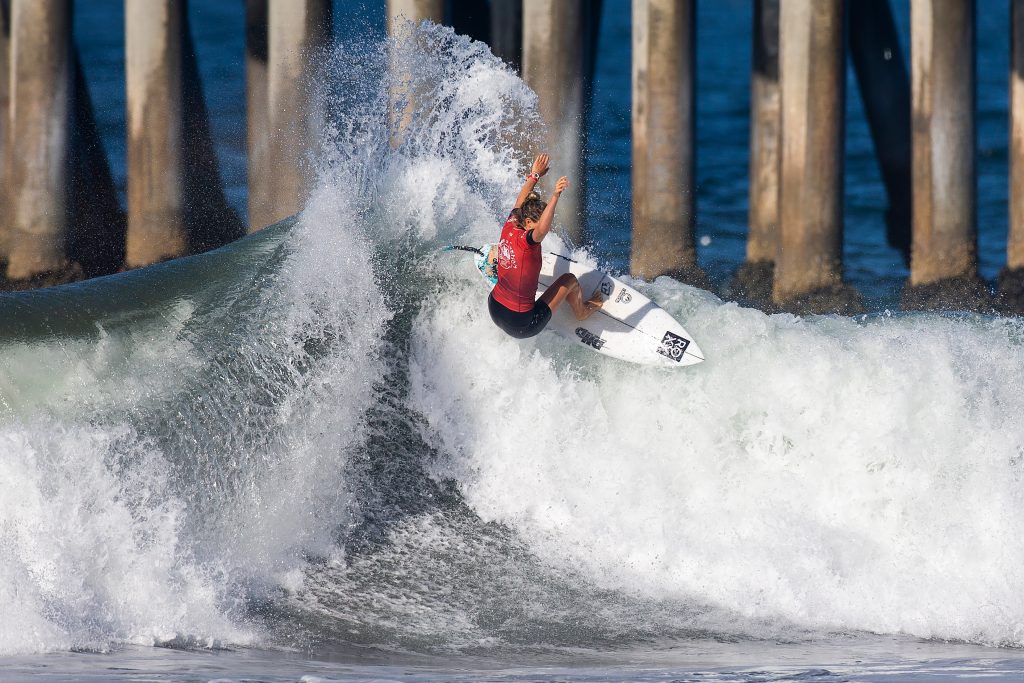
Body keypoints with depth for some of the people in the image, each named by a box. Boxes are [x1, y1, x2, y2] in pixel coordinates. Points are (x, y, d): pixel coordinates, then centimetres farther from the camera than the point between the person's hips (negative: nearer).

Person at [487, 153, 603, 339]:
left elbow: (520, 204, 12)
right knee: (569, 280, 9)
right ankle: (582, 312, 36)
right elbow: (542, 230, -52)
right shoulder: (526, 241, -29)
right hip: (521, 327, -7)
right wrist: (555, 196, -63)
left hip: (495, 310, 7)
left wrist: (534, 176, 25)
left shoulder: (509, 229, -8)